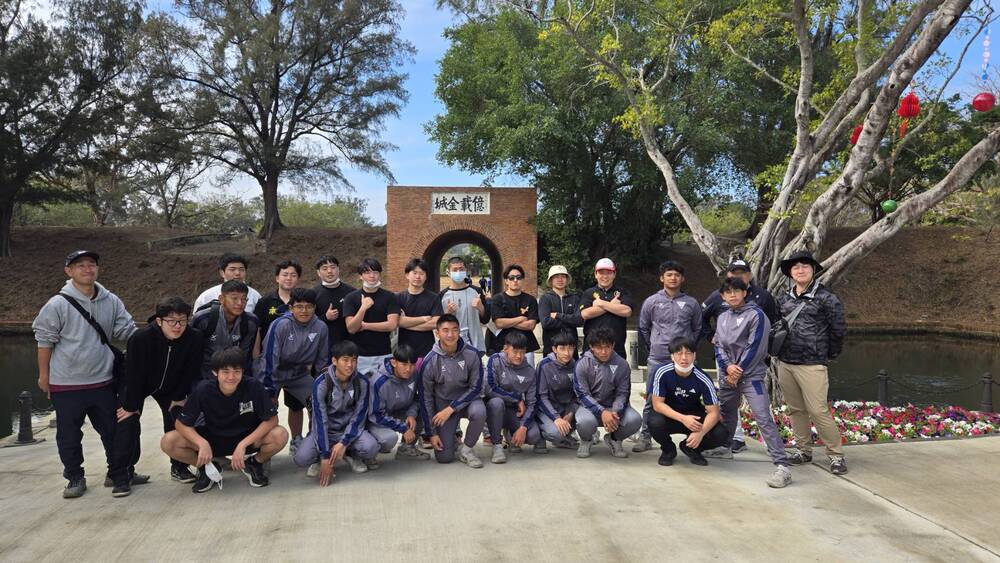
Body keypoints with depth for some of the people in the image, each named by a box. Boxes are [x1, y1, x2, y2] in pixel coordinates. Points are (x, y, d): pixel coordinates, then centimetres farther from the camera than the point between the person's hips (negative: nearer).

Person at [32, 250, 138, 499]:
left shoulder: (111, 301, 0)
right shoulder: (58, 304, -10)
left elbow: (128, 331, 4)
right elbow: (45, 341, -4)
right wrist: (44, 375, 0)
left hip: (103, 381, 3)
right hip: (66, 385, -3)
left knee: (112, 430, 14)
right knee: (69, 435, 9)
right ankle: (75, 478, 27)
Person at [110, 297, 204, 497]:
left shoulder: (195, 339, -28)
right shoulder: (141, 338, -36)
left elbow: (191, 371, -13)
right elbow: (134, 374, -27)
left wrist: (179, 397, -7)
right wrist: (131, 406, -20)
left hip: (171, 387, 3)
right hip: (135, 385, -3)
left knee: (177, 423, -1)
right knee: (127, 424, -10)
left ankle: (179, 467, 16)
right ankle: (121, 476, 0)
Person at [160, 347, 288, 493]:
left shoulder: (254, 387, -24)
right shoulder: (203, 389, -20)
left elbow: (271, 419, -20)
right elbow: (181, 423, -13)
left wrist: (243, 444, -29)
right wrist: (202, 443, -30)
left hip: (248, 437, -1)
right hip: (212, 439, 1)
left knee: (280, 435, -30)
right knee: (168, 442, -22)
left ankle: (254, 464, 3)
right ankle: (207, 468, 6)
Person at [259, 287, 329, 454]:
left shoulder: (320, 327, -14)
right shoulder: (280, 325, -26)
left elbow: (322, 359, 0)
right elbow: (269, 357, -22)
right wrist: (269, 390, -21)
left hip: (300, 374, 4)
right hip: (275, 372, -4)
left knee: (297, 407, 14)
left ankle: (297, 441, 35)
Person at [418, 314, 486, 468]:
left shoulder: (471, 354, -16)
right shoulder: (430, 361, -15)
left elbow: (476, 388, -10)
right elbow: (426, 398, -6)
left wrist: (451, 409, -19)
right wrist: (432, 433, -6)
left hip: (467, 399, 0)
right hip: (443, 404, 0)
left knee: (479, 412, -35)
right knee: (444, 457, -8)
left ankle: (465, 449, -8)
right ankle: (453, 440, 28)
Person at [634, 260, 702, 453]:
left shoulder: (691, 303, 5)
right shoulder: (651, 302, 3)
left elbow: (697, 329, 15)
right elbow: (643, 328, 11)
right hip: (657, 360, 0)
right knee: (652, 400, 3)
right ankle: (645, 436, 11)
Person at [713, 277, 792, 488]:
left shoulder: (756, 315, -7)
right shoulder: (722, 318, 13)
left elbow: (755, 348, -12)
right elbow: (719, 346, 9)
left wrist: (738, 372, -11)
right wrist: (728, 367, -9)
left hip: (751, 375, -6)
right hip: (728, 375, 6)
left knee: (763, 418, -16)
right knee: (727, 414, 21)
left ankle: (782, 466, -17)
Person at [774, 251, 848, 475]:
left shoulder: (826, 298, -5)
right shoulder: (783, 299, 10)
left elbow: (838, 330, 0)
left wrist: (830, 354, 8)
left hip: (811, 365, -5)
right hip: (784, 364, 6)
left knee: (818, 411, -7)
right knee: (795, 409, 12)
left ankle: (836, 455, 6)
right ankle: (803, 450, 25)